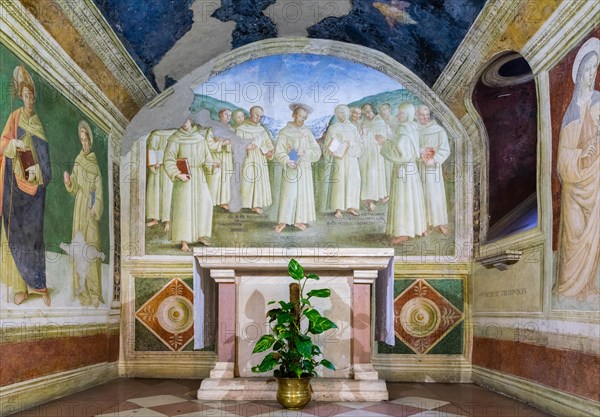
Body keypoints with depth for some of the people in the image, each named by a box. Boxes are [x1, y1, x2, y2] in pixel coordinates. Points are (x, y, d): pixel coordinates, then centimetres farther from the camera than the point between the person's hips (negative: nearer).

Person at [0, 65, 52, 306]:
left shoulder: (38, 122, 10)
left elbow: (44, 153, 4)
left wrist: (38, 170, -13)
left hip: (34, 182, 2)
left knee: (34, 231, 2)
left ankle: (37, 284, 8)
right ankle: (20, 286, 4)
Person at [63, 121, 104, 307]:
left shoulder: (95, 164, 2)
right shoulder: (78, 162, 6)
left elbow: (99, 191, -2)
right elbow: (74, 189, 5)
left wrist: (95, 210, -14)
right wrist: (68, 182, -17)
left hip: (91, 210, -2)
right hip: (79, 209, 2)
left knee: (92, 245, -1)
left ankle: (93, 290, 4)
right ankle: (82, 288, 9)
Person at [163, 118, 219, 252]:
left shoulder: (200, 136, 7)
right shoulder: (175, 139, -6)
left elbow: (206, 155, 12)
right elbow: (168, 160, -8)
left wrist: (211, 165, -7)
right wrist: (178, 174, -18)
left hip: (199, 175, 5)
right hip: (184, 176, -4)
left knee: (204, 202, 1)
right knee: (183, 206, -4)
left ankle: (200, 235, 15)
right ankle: (184, 241, 0)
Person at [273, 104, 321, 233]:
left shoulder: (307, 132, 7)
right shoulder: (285, 132, -3)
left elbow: (317, 151, 5)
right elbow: (278, 151, -6)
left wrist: (305, 153, -13)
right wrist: (286, 161, -23)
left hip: (305, 168, 4)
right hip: (291, 168, -4)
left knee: (304, 194, 6)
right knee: (288, 194, -4)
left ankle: (298, 220, 17)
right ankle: (283, 221, 6)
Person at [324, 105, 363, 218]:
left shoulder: (353, 128, 13)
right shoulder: (334, 128, 3)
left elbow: (359, 144, 8)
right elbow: (329, 144, -1)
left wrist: (349, 144, -8)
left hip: (352, 159, 4)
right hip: (339, 159, -4)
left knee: (352, 182, 2)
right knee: (338, 182, -9)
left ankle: (350, 206, 11)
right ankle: (338, 209, -7)